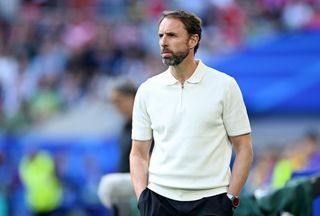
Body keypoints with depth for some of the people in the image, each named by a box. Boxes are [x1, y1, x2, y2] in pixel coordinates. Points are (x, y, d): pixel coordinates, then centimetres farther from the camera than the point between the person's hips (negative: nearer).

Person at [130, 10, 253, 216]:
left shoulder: (225, 86, -2)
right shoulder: (148, 90, 6)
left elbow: (244, 148, 0)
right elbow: (139, 153, 10)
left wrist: (231, 198, -8)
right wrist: (142, 197, -4)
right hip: (160, 199, 3)